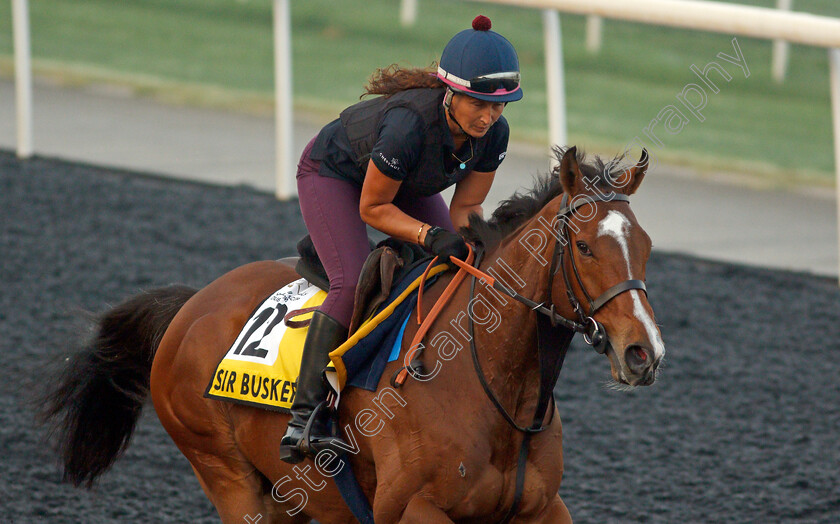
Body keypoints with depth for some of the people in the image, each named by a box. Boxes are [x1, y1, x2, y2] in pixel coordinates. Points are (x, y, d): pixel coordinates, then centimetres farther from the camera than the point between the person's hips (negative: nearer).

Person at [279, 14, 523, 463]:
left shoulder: (494, 134, -24)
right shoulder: (409, 126, -42)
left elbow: (466, 206, -11)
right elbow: (372, 208, -30)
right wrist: (430, 235, -41)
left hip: (407, 186, 7)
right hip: (332, 173, -7)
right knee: (353, 284, -27)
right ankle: (303, 418, -28)